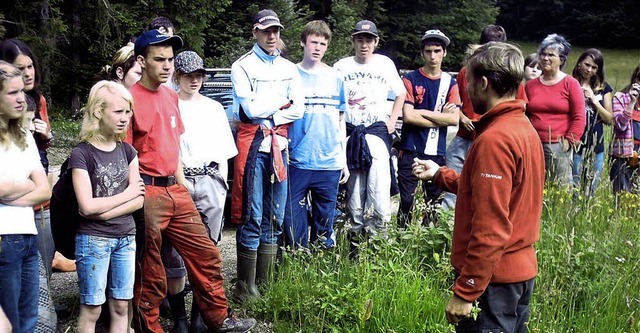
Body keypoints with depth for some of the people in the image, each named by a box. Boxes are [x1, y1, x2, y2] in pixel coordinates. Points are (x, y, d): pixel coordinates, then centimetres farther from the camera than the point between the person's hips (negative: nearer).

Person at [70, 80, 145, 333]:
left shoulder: (127, 151, 7)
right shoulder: (82, 153, -9)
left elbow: (139, 200, 0)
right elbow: (87, 206, -16)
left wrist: (104, 212, -13)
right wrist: (126, 194, -7)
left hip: (126, 238, 5)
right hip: (93, 240, -5)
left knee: (121, 306, 8)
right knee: (92, 309, 0)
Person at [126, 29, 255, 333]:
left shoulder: (170, 96, 13)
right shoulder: (131, 99, -12)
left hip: (175, 190, 8)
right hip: (147, 193, -8)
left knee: (205, 255, 12)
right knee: (150, 273, 4)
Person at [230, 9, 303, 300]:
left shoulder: (289, 69, 14)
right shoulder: (243, 67, -1)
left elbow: (298, 110, 3)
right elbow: (251, 109, -13)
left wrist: (267, 115, -8)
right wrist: (282, 102, -1)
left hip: (279, 145, 5)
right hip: (253, 146, -5)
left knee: (274, 220, 7)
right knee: (252, 219, -7)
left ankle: (265, 283, 15)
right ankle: (245, 288, -1)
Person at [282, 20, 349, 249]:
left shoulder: (335, 77, 10)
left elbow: (340, 121, 14)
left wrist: (344, 160, 11)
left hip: (330, 164, 2)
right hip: (297, 162, -2)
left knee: (324, 222, 8)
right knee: (294, 222, -2)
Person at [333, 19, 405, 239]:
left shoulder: (385, 64, 5)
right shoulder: (341, 66, 5)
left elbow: (401, 94, 15)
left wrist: (392, 120, 5)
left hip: (377, 130, -1)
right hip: (350, 131, 2)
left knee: (379, 183, -14)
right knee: (354, 186, 6)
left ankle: (379, 234, -6)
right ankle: (356, 233, 16)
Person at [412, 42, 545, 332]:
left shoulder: (494, 139, -20)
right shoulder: (524, 128, 8)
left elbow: (490, 229, -24)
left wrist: (464, 293, -21)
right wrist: (439, 175, 23)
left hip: (493, 278, -9)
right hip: (521, 270, 9)